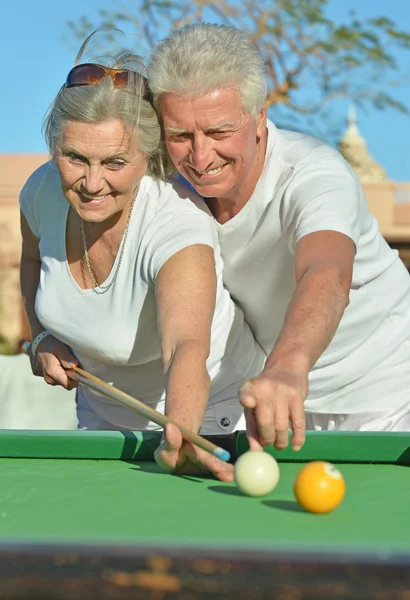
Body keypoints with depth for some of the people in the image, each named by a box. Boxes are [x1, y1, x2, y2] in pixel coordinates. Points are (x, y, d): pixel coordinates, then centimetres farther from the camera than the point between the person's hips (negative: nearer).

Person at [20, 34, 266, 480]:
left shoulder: (178, 229, -35)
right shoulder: (43, 191, -16)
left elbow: (187, 349, -53)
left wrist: (180, 436, -71)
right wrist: (44, 335, -7)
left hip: (209, 420, -6)